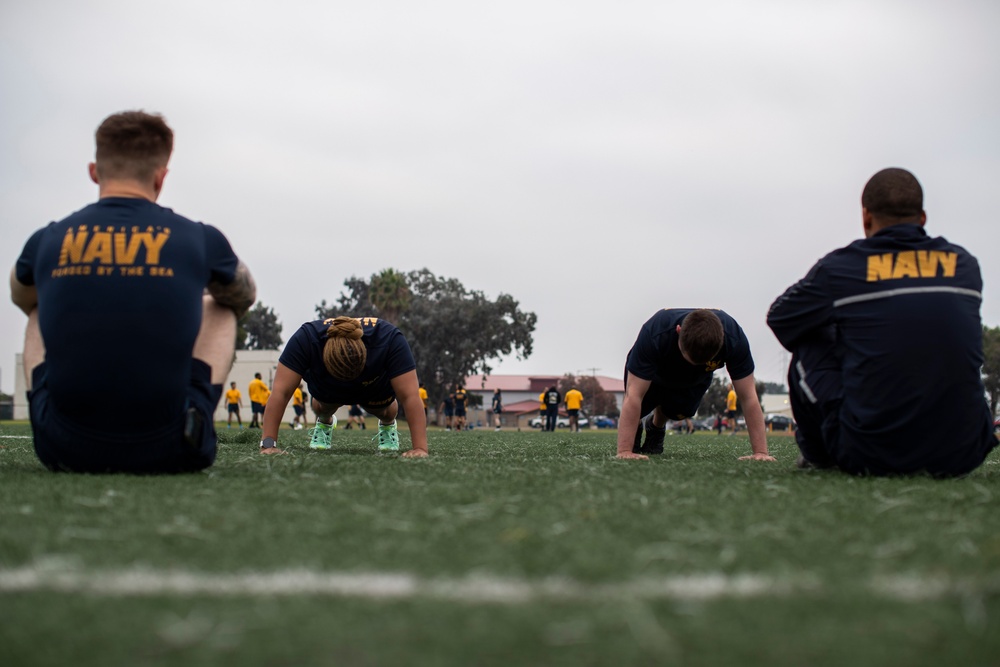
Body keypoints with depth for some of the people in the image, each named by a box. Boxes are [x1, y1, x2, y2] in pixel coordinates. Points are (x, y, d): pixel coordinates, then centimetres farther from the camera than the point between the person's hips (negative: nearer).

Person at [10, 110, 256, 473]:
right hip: (168, 452, -1)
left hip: (63, 450, 1)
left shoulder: (46, 241, 4)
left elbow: (21, 299, 30)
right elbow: (244, 296, 25)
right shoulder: (200, 240, 0)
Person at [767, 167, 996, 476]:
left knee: (807, 351, 20)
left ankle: (817, 455, 35)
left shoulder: (839, 268, -2)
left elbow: (779, 318, 16)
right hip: (962, 456, 3)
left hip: (871, 455, -3)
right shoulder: (965, 265, 7)